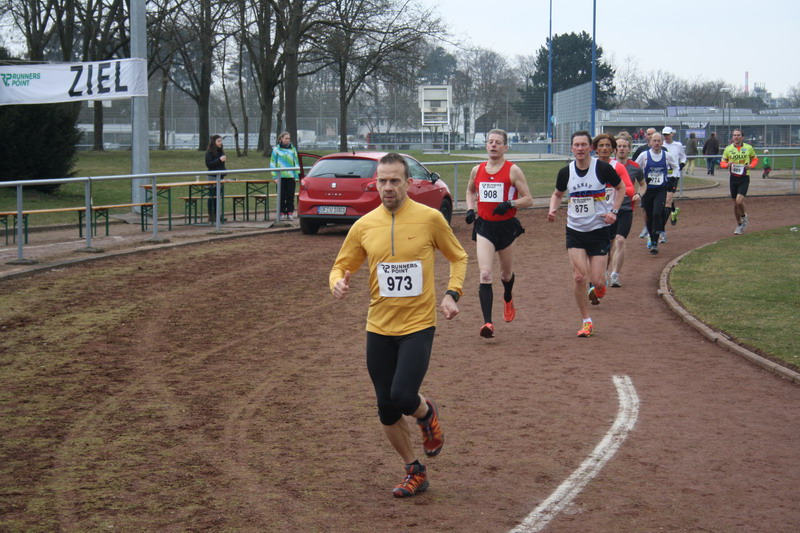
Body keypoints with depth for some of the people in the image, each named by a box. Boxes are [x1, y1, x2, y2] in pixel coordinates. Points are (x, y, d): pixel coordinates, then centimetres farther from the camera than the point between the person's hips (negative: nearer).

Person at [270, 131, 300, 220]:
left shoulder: (292, 149, 9)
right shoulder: (276, 149, 4)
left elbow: (296, 163, 13)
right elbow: (272, 163, 4)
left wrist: (297, 176, 6)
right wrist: (275, 176, -4)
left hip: (291, 176, 2)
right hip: (280, 176, -2)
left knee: (291, 196, 1)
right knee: (282, 196, 0)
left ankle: (290, 213, 6)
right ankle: (282, 213, 6)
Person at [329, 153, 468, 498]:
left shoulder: (430, 218, -5)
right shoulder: (363, 226, 1)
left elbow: (458, 257, 9)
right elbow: (342, 266, 10)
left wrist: (452, 293, -6)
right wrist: (338, 283, -14)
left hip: (418, 325, -3)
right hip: (379, 328, 3)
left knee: (403, 397, -18)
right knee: (386, 409, 6)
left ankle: (426, 413, 20)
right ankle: (415, 472, 26)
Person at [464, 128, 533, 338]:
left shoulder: (513, 171, -6)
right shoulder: (477, 170, 5)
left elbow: (528, 199, -6)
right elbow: (470, 191, 24)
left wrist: (510, 204, -23)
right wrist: (470, 209, 6)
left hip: (506, 226, -1)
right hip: (484, 227, 1)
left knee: (506, 273, 16)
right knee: (485, 274, -14)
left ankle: (508, 299, 52)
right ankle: (488, 323, -19)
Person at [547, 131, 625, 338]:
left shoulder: (603, 168, -9)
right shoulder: (566, 172, -1)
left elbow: (621, 188, 6)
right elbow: (557, 194, 17)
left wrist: (614, 211, -7)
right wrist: (553, 209, -4)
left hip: (599, 230, -2)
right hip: (575, 230, 2)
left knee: (597, 282, -5)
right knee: (579, 277, -11)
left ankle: (597, 289, 35)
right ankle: (586, 321, 5)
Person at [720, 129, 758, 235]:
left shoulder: (749, 148, -1)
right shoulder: (728, 149, 1)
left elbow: (755, 158, 14)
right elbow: (722, 163, 8)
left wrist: (751, 165, -7)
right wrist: (727, 164, -15)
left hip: (744, 178, -3)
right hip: (733, 178, 3)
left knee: (739, 201, -18)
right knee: (735, 203, 9)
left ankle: (744, 217, 13)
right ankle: (739, 225, 26)